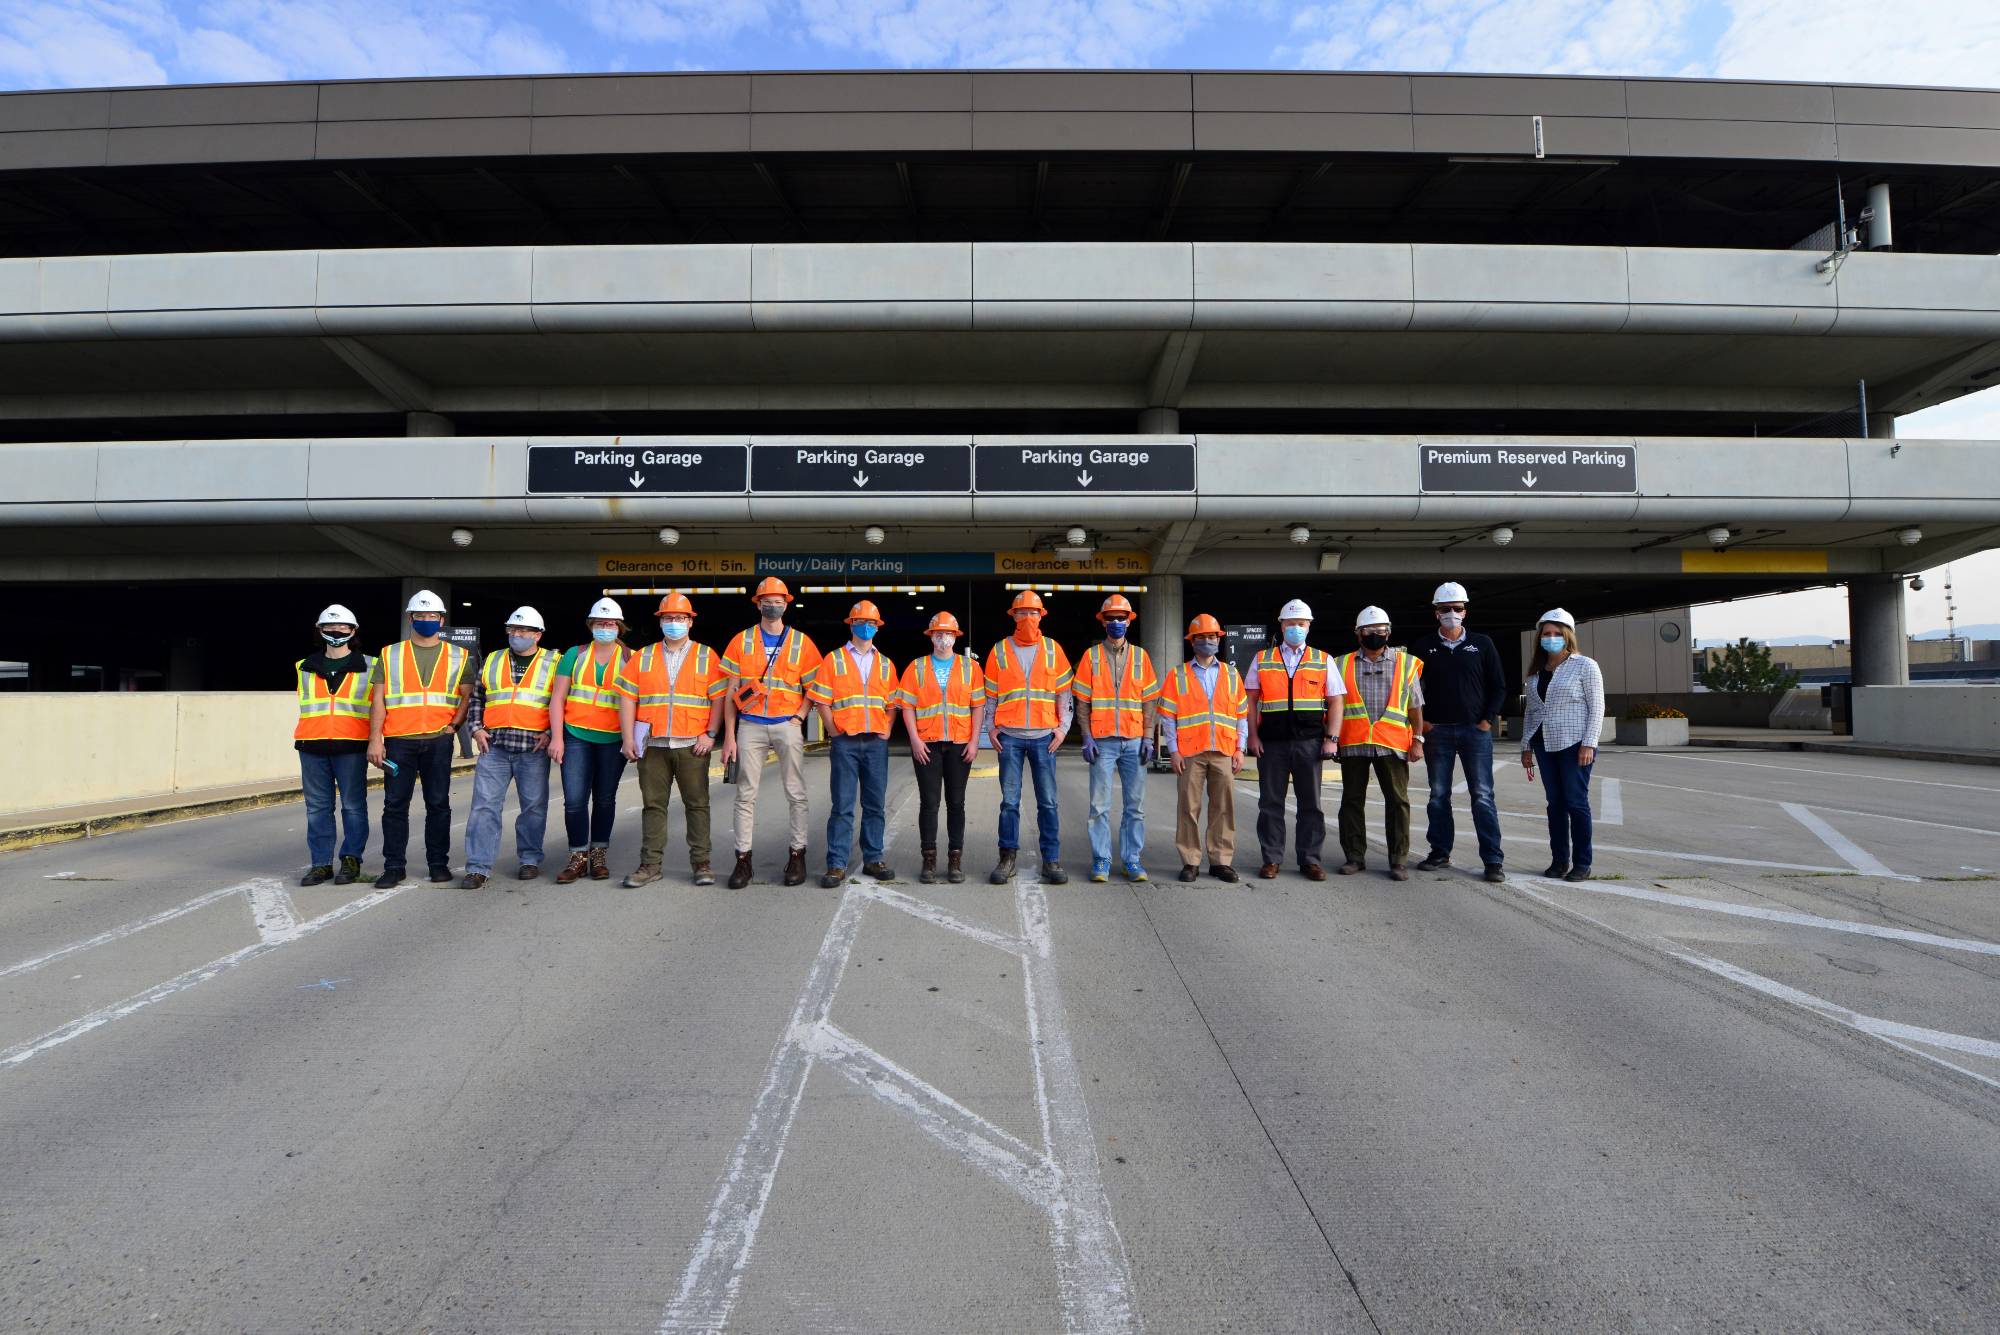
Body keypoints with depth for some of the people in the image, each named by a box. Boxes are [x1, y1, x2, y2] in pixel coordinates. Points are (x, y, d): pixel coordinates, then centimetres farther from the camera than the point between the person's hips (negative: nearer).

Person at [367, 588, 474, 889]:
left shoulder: (458, 657, 9)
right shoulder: (389, 655, 8)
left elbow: (467, 696, 8)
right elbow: (378, 700, 4)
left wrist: (453, 725, -6)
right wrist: (375, 739, -4)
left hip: (438, 741, 0)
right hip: (399, 741, 0)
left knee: (438, 804, 5)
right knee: (395, 804, 2)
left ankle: (439, 863, 14)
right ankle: (393, 866, 10)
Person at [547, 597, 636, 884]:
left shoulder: (630, 659, 4)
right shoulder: (575, 655, 7)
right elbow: (558, 698, 5)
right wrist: (557, 737, -3)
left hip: (612, 740, 0)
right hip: (576, 737, 1)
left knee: (605, 798, 9)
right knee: (574, 799, -5)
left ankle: (599, 855, 21)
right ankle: (578, 856, 8)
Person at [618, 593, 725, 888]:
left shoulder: (706, 656, 5)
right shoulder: (643, 657, 11)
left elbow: (719, 698, 0)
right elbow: (627, 699, 8)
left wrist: (710, 734, -8)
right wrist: (628, 739, 0)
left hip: (692, 745, -2)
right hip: (652, 745, 2)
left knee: (697, 804, 3)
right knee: (653, 805, 6)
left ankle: (701, 863, 10)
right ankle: (650, 864, 13)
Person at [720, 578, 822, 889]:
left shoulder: (801, 643, 6)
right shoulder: (741, 641, 7)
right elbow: (731, 692, 6)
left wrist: (798, 718, -5)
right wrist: (729, 735, 1)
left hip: (787, 725, 0)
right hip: (750, 726, 1)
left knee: (796, 793, 1)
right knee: (746, 794, 1)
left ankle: (797, 855, 9)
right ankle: (743, 859, 7)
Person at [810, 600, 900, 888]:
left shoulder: (885, 664, 13)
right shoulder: (834, 660, 4)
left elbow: (892, 705, 14)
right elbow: (821, 702, 1)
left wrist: (886, 732, 2)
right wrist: (835, 733, -5)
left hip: (876, 743, 3)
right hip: (845, 742, -3)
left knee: (875, 804, 7)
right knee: (842, 805, -3)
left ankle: (873, 858, 16)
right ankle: (837, 864, 0)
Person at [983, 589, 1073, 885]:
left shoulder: (1052, 649, 7)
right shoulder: (1000, 650, 7)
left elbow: (1065, 691, 8)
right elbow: (990, 693, 10)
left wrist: (1063, 727, 0)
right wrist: (990, 728, 2)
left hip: (1044, 736, 0)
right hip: (1009, 737, 0)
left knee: (1048, 801, 1)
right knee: (1009, 801, 2)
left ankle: (1051, 860, 8)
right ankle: (1008, 858, 11)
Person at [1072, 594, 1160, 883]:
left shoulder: (1140, 656, 9)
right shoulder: (1092, 656, 5)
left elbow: (1149, 701, 8)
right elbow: (1082, 700, 3)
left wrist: (1148, 738, -1)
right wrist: (1087, 738, -6)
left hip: (1134, 741, 2)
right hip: (1102, 740, -1)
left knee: (1136, 805, 4)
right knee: (1100, 805, 0)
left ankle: (1132, 859, 13)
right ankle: (1101, 861, 8)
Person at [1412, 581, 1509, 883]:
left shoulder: (1481, 644, 5)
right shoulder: (1423, 646, 5)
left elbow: (1499, 687, 8)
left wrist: (1487, 720, -3)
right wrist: (1421, 721, 0)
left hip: (1476, 731, -1)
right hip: (1436, 731, 1)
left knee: (1482, 796, -4)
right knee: (1438, 795, 7)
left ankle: (1493, 860, -2)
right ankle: (1440, 853, 16)